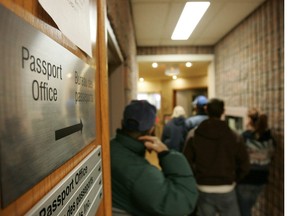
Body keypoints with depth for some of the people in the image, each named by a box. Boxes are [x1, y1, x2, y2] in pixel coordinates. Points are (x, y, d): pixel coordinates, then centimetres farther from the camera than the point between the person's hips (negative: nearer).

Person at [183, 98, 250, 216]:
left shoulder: (195, 136, -8)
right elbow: (244, 166, -4)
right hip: (226, 191, -1)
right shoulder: (234, 137, -8)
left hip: (204, 191, 1)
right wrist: (233, 180, 12)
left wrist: (197, 177, 8)